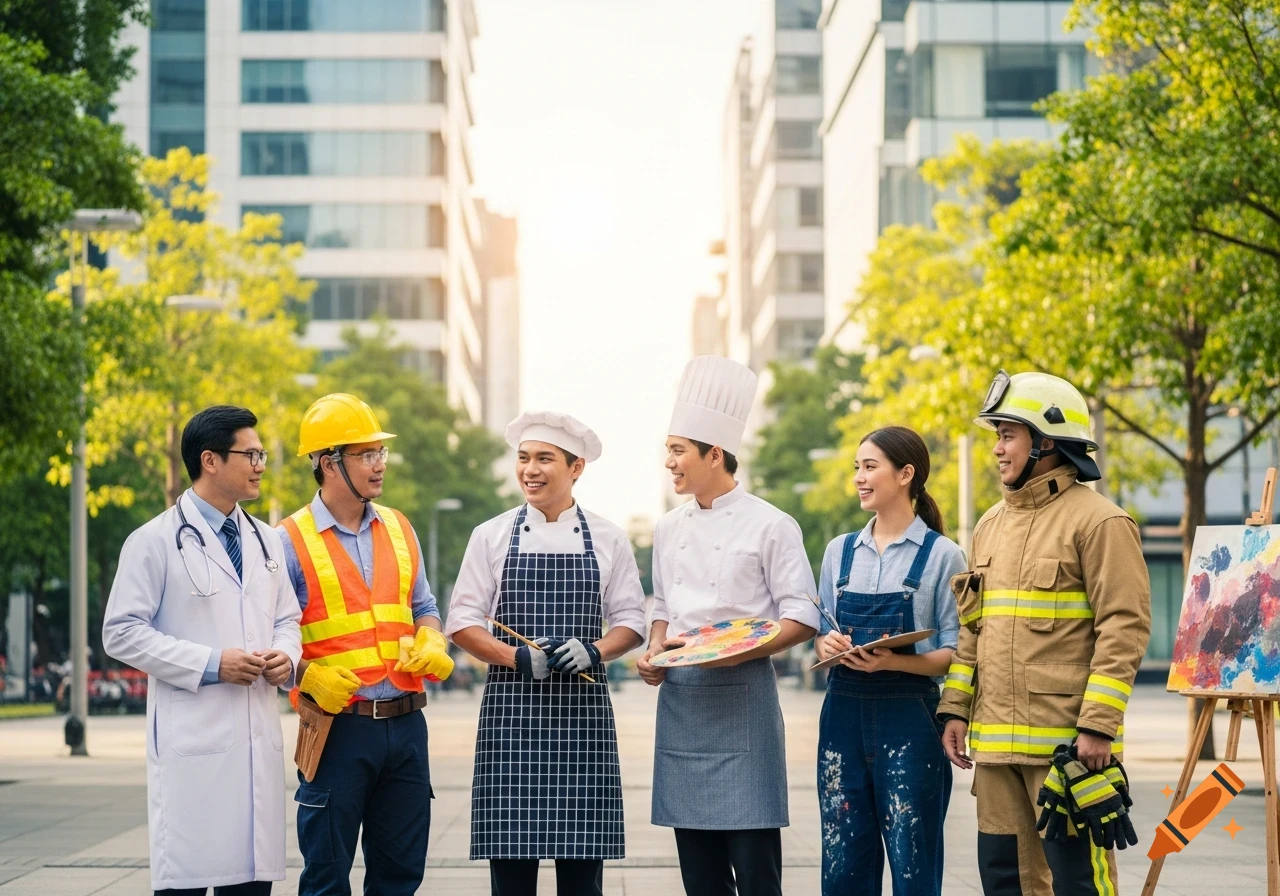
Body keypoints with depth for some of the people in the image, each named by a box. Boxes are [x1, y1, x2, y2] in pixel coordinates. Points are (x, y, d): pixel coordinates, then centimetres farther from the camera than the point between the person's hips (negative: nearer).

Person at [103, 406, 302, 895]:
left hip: (259, 738, 6)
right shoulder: (156, 541, -4)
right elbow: (122, 633, -8)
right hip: (193, 739, -6)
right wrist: (209, 664, -15)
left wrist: (286, 656, -1)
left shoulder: (266, 541, 16)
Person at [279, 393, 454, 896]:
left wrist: (431, 643, 0)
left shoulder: (398, 529, 12)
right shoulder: (291, 541, -5)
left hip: (406, 722, 5)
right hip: (338, 725, -5)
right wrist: (308, 675, -21)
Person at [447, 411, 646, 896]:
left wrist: (594, 651, -12)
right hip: (512, 711, 0)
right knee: (511, 855, -3)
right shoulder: (492, 536, 6)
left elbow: (630, 621, 9)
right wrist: (520, 659, -13)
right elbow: (462, 623, 3)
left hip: (583, 713, 0)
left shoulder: (607, 539, 8)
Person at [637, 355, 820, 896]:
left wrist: (743, 649, -21)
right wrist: (654, 652, 2)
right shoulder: (669, 529, 12)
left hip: (742, 696, -6)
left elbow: (802, 618, -7)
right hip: (680, 697, 6)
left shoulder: (770, 525, -6)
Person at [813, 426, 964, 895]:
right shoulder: (839, 552, 13)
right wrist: (826, 645, -6)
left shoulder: (941, 554, -1)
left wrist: (892, 662, -20)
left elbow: (953, 653, -4)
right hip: (844, 713, 4)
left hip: (908, 719, -4)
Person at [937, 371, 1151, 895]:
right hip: (995, 740, 8)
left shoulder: (1098, 521, -7)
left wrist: (1099, 723, -19)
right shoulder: (991, 525, 17)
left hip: (1066, 741, -7)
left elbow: (1125, 627, -13)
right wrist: (955, 708, 12)